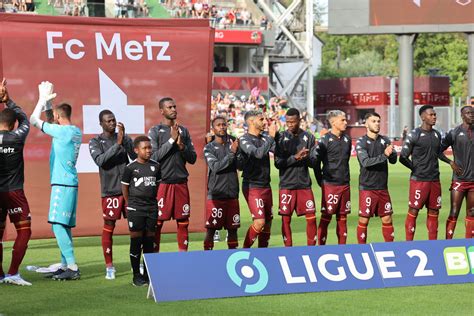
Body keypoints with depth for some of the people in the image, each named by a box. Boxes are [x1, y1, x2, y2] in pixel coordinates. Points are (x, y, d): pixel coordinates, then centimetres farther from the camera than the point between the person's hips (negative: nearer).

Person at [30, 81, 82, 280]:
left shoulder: (62, 131, -12)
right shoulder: (75, 132, 13)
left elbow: (34, 120, -4)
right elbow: (50, 122, 30)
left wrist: (43, 99, 6)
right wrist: (47, 101, 23)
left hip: (62, 184, -9)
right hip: (69, 183, 9)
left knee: (58, 225, -13)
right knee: (64, 226, 12)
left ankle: (72, 268, -18)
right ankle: (65, 266, 14)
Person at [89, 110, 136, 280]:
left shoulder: (125, 138, 8)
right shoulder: (95, 142, 0)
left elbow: (136, 156, -4)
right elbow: (100, 160, -17)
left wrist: (124, 138, -16)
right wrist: (117, 144, -22)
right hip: (110, 191, -3)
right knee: (108, 227, -1)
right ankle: (109, 267, 6)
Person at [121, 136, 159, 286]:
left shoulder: (155, 166, 6)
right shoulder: (131, 167, -6)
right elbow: (124, 187, 0)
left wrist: (154, 199, 10)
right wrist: (130, 204, 1)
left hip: (152, 207, 4)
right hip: (135, 208, -4)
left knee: (149, 240, 8)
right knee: (136, 241, 0)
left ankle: (147, 274, 17)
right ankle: (136, 276, 5)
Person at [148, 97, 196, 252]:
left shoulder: (183, 131, 11)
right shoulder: (155, 131, -2)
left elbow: (192, 159, 10)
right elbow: (154, 157, -12)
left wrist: (182, 147, -9)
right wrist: (172, 140, -14)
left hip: (181, 182, 4)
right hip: (162, 183, -4)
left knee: (183, 222, 6)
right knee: (157, 222, 0)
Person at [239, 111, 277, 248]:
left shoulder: (264, 137, 10)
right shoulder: (244, 140, -10)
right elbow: (259, 153, -26)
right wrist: (271, 136, -22)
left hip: (266, 186, 7)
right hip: (253, 186, -7)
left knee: (268, 221, 10)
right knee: (259, 222, -15)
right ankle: (245, 250, 0)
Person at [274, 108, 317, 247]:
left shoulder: (308, 137, 5)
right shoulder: (280, 137, 1)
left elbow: (313, 162, 3)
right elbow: (278, 163, -5)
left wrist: (305, 157, -19)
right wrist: (295, 157, -18)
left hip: (304, 184, 1)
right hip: (286, 184, -1)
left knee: (311, 217, -1)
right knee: (286, 219, 0)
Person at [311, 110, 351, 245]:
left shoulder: (347, 139, 10)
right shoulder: (325, 140, -9)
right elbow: (314, 159, -9)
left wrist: (344, 176, 15)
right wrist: (321, 181, -4)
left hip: (344, 184, 6)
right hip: (330, 184, -6)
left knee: (342, 217, 9)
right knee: (326, 217, -3)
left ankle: (342, 247, 14)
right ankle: (321, 246, 2)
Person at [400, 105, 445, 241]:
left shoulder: (437, 135, 11)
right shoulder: (414, 135, -8)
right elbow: (403, 157, -7)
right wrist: (416, 169, -1)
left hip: (434, 180, 6)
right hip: (419, 180, -6)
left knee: (433, 212, 8)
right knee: (413, 211, -3)